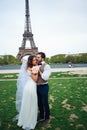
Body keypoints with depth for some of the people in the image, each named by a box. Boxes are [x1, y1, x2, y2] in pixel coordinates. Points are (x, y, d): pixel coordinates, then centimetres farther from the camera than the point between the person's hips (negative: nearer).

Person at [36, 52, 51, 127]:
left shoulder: (46, 66, -16)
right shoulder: (37, 65, 4)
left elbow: (45, 77, -24)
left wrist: (39, 71, -19)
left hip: (43, 87, -7)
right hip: (37, 86, 7)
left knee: (45, 103, 8)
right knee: (39, 103, 20)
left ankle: (47, 118, 29)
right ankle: (41, 116, 41)